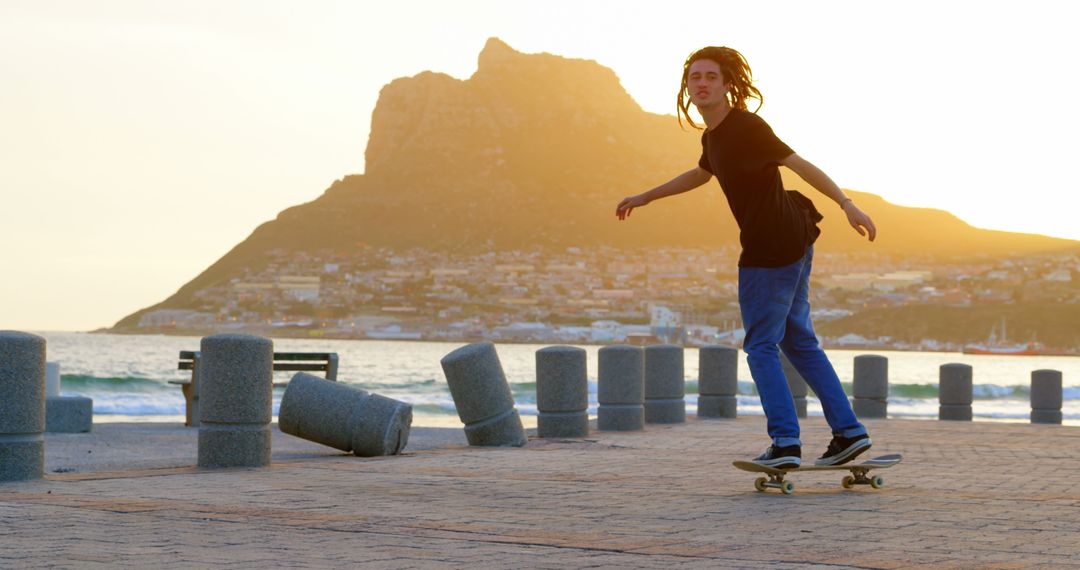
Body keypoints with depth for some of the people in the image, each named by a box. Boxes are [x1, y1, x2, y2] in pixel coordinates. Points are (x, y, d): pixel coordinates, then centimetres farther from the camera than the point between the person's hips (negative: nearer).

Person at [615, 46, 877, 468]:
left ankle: (785, 443, -1)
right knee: (798, 341, 15)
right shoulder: (713, 135, 13)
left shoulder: (747, 128, -15)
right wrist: (644, 198, 42)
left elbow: (800, 165, -21)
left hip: (771, 249, -9)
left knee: (761, 346, -2)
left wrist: (846, 205, -30)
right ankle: (848, 431, 18)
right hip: (793, 242, 9)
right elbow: (700, 174, 34)